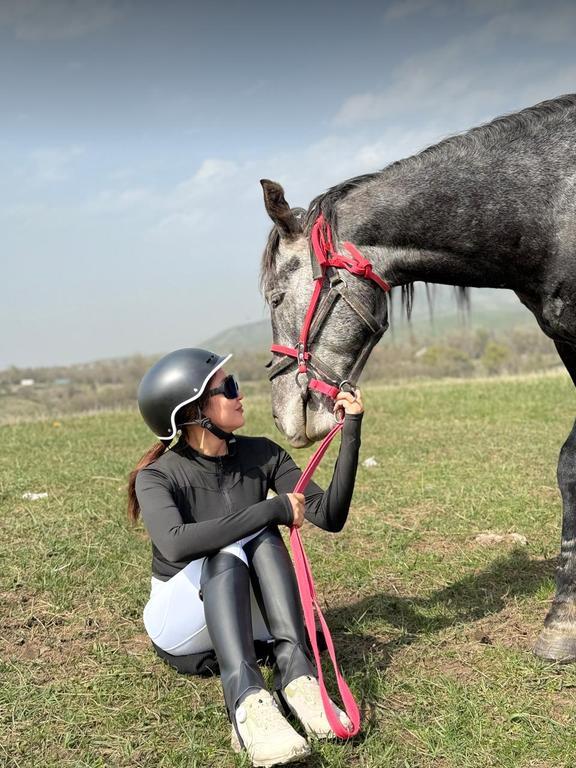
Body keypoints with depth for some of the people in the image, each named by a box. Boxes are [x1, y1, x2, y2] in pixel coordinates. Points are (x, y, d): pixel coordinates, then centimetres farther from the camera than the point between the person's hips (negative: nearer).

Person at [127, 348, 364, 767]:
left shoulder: (261, 455, -3)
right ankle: (247, 700, -50)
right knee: (226, 552, -34)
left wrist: (350, 431, -18)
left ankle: (296, 674, -40)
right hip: (181, 621, -3)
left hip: (247, 613, 4)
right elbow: (176, 544, -37)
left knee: (263, 539, -26)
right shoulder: (158, 477, -16)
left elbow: (329, 516, -10)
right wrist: (274, 510, -33)